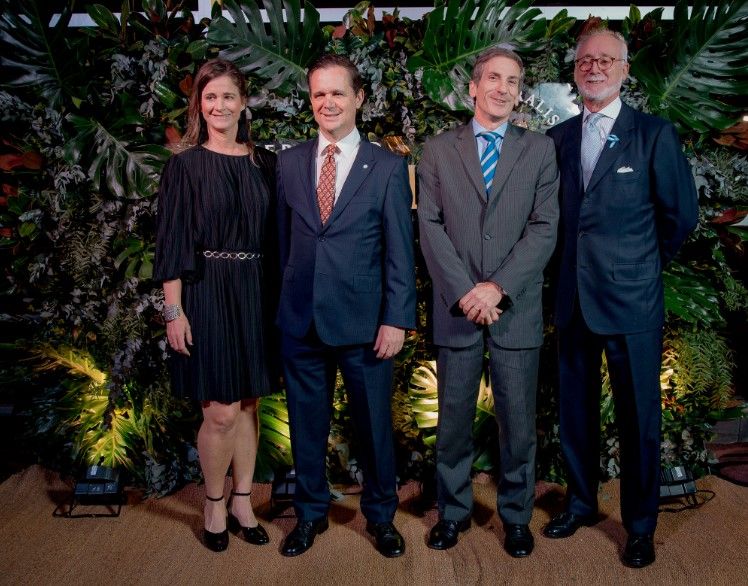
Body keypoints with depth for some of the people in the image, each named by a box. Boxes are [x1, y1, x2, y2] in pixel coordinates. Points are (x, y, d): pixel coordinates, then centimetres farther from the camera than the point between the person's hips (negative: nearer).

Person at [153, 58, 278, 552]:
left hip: (256, 293, 4)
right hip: (206, 293, -4)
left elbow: (274, 234, 10)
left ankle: (243, 502, 26)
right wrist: (173, 309, -11)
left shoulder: (265, 163, 8)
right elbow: (172, 242, -5)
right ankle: (215, 505, 21)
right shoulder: (185, 165, -2)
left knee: (248, 404, 11)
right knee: (222, 411, -2)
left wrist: (279, 296, 4)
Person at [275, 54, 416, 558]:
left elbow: (400, 251, -5)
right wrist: (282, 303, 8)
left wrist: (397, 319, -10)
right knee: (307, 423, 14)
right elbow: (283, 241, 9)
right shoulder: (289, 163, 6)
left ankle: (381, 515, 33)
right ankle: (311, 513, 35)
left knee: (375, 424, 11)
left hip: (363, 322, -2)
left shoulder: (388, 167, -2)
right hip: (300, 321, 3)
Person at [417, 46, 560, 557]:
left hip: (517, 308, 0)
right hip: (456, 308, 1)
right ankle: (453, 510, 28)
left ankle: (516, 515, 27)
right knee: (453, 418, 10)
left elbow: (544, 228, -2)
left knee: (518, 420, 8)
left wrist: (498, 287, -13)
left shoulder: (540, 149, 7)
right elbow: (431, 227, -1)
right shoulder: (438, 150, 8)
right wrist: (464, 291, -11)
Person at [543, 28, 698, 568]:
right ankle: (581, 503, 34)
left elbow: (682, 214, 0)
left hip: (632, 300, -4)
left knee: (638, 416, 6)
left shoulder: (655, 134, -4)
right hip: (573, 297, 4)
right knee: (576, 409, 14)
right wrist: (580, 259, 8)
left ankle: (641, 525, 24)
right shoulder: (558, 138, 7)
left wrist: (644, 263, 7)